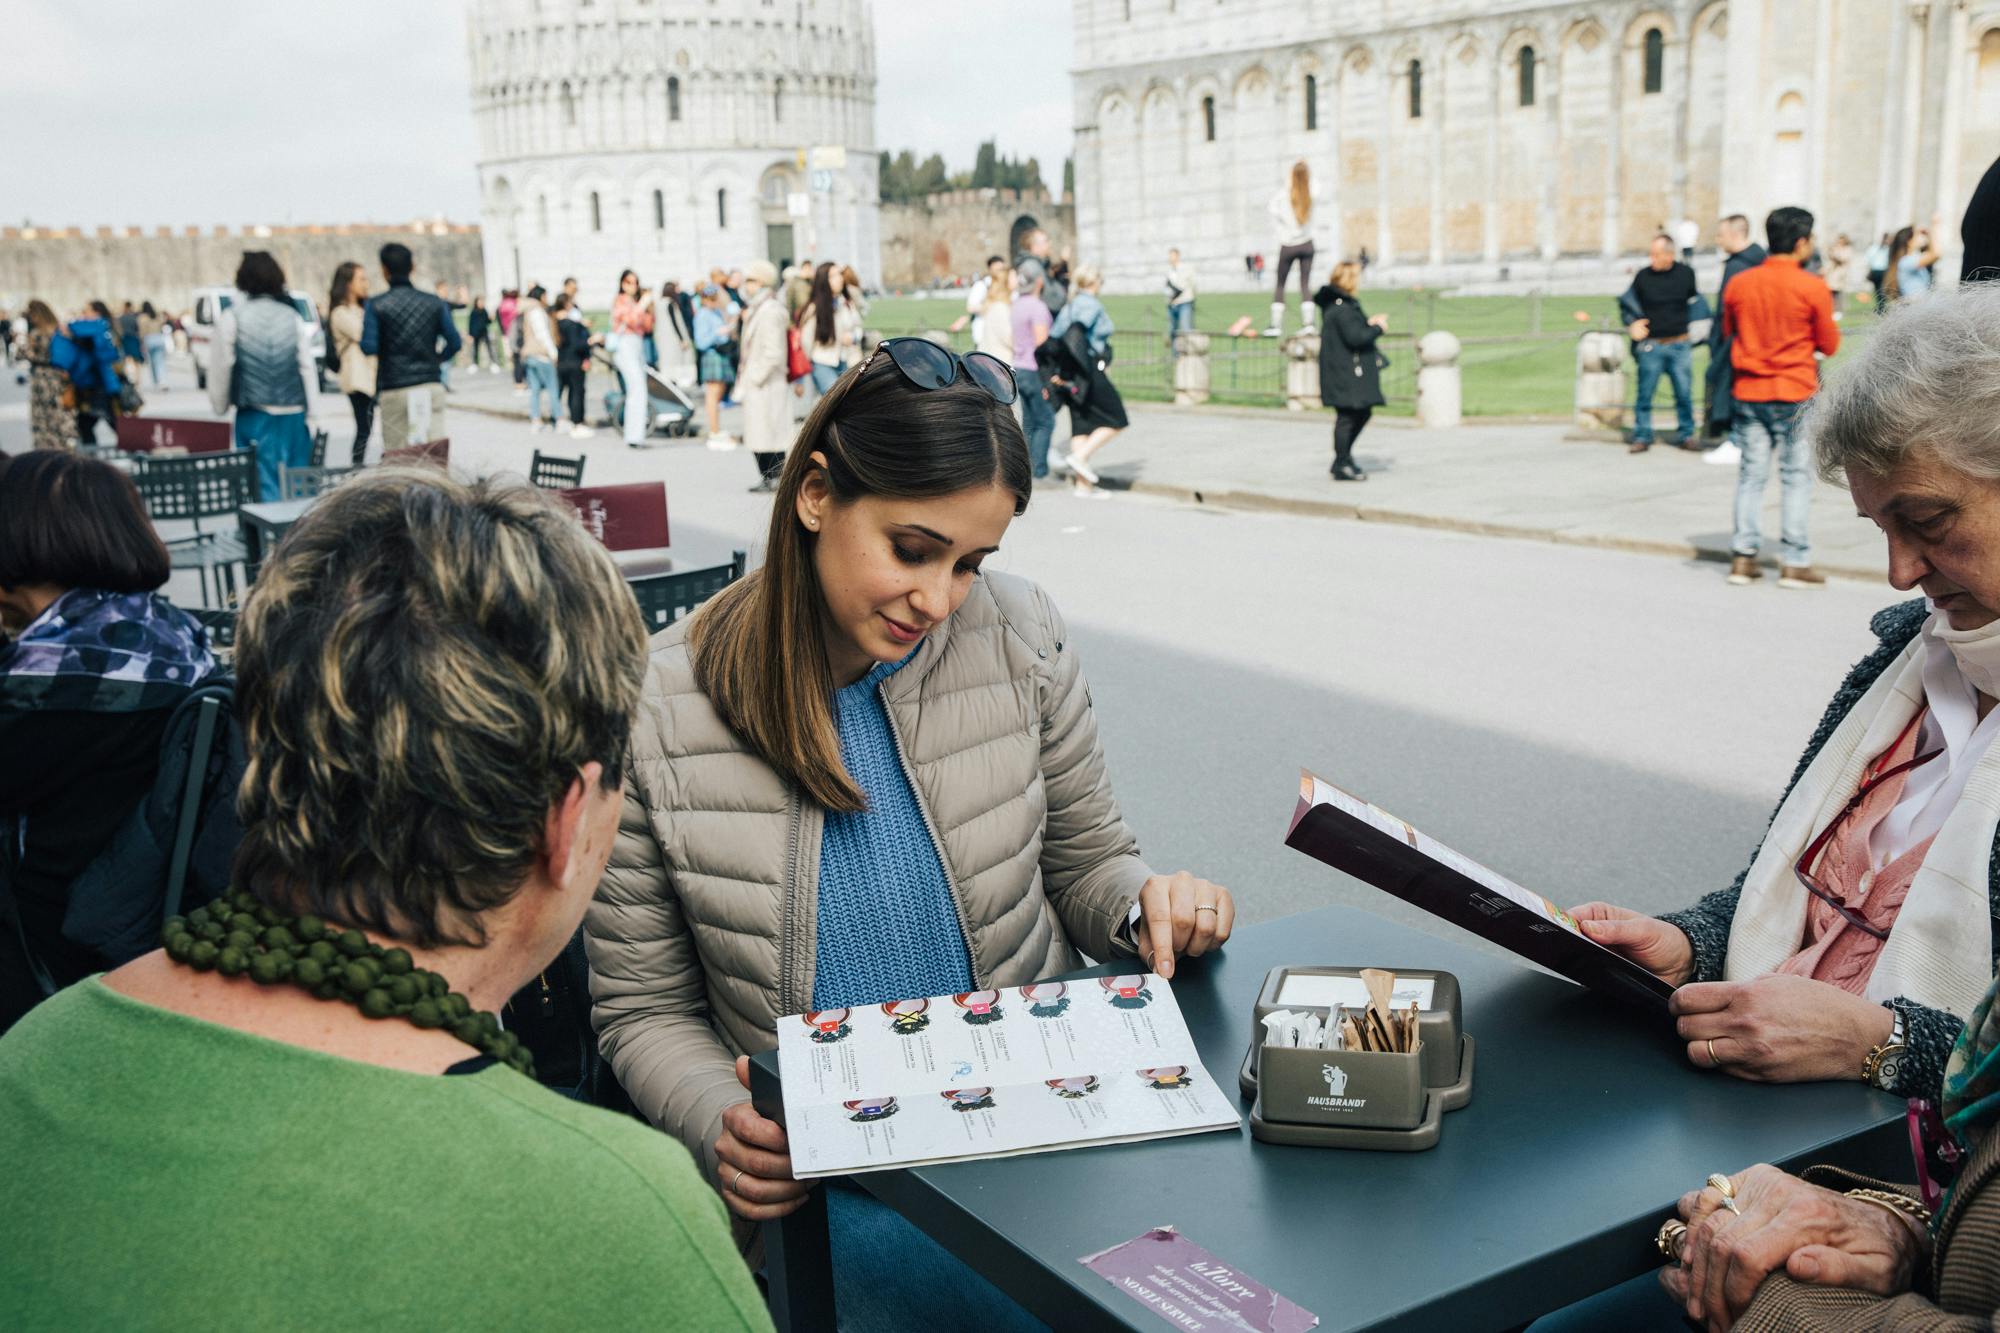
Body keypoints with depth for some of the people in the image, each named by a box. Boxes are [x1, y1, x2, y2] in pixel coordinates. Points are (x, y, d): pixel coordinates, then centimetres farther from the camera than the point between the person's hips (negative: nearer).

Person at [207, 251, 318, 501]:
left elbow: (221, 368, 0)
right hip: (294, 415, 3)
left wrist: (220, 406, 16)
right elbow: (308, 369, 4)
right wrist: (312, 417, 9)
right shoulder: (292, 316, 4)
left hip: (254, 416, -3)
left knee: (265, 487, -3)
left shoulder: (232, 318, -3)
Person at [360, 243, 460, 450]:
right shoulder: (435, 303, 4)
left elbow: (368, 348, -11)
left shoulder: (376, 305, -3)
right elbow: (454, 342, 1)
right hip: (431, 387, 2)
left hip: (394, 390, -2)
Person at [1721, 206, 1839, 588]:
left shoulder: (1739, 284, 0)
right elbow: (1829, 346, -3)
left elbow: (1727, 333, 14)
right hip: (1795, 394, -4)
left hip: (1749, 392, 4)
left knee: (1751, 474, 10)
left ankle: (1743, 557, 8)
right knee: (1797, 477, 3)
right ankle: (1795, 563, 4)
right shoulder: (1813, 288, -11)